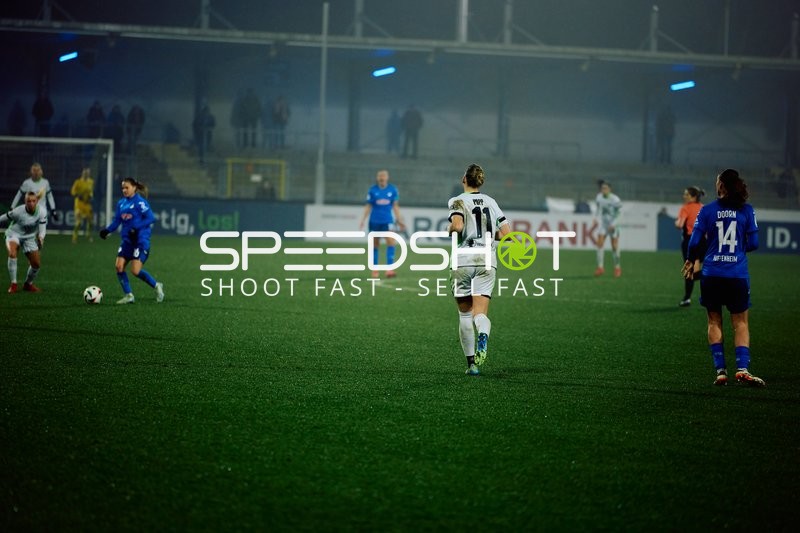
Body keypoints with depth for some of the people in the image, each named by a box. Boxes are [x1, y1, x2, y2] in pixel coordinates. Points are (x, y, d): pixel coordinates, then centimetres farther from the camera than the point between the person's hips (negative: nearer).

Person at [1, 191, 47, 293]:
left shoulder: (42, 211, -20)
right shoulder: (18, 211, -27)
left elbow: (42, 227, -18)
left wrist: (41, 238, -37)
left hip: (29, 237, 4)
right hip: (14, 234, -4)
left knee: (36, 264, 2)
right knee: (12, 253, -33)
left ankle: (28, 284, 31)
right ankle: (13, 284, -22)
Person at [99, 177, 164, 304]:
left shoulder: (140, 202, -11)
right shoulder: (121, 203, 10)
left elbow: (151, 218, -16)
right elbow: (117, 221, 13)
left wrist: (136, 227, -25)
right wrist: (107, 230, -4)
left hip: (141, 240, -7)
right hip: (127, 240, 7)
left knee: (136, 271, -11)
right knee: (119, 266, -4)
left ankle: (157, 286, 13)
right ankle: (129, 295, 8)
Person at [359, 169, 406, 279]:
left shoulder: (393, 190, 1)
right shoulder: (372, 190, -1)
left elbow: (395, 206, 7)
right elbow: (368, 206, 4)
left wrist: (399, 220, 5)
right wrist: (363, 220, -3)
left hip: (387, 221, 0)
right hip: (374, 221, 0)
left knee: (391, 241, -16)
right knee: (375, 245, 8)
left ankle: (389, 269, -18)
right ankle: (374, 270, 19)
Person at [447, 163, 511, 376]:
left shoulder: (458, 201, -2)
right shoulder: (491, 202, 12)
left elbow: (457, 226, -21)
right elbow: (506, 233, 9)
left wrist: (449, 229, 1)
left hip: (463, 260, -2)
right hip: (488, 261, 3)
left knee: (465, 314, 11)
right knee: (480, 312, -5)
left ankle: (471, 363, 10)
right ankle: (483, 337, -41)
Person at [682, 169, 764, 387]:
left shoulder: (707, 210, -2)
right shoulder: (747, 211, -1)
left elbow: (694, 241, -4)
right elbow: (753, 244, -1)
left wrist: (690, 261, 15)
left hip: (712, 275, 0)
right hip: (738, 275, 0)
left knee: (714, 322, 11)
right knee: (740, 323, 7)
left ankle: (720, 370, 4)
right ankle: (742, 368, -10)